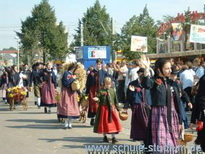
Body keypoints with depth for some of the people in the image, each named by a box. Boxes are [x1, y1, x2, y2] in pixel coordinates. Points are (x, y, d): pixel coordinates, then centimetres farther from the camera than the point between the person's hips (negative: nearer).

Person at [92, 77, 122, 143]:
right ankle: (105, 136, 23)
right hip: (104, 109, -2)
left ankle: (113, 137, 5)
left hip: (112, 109, 2)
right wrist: (96, 99, -32)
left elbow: (115, 100, 10)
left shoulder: (112, 91, 5)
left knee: (113, 122, -2)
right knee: (104, 122, 7)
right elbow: (99, 98, -9)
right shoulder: (101, 91, -5)